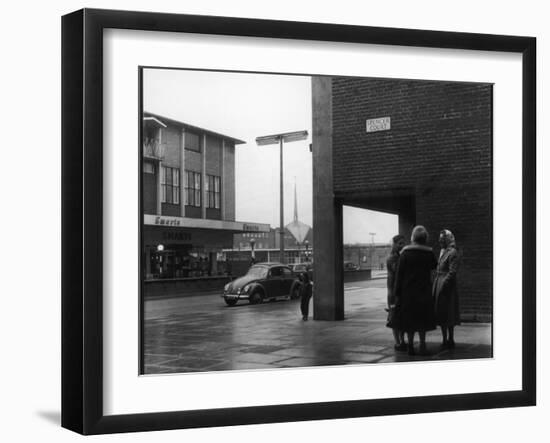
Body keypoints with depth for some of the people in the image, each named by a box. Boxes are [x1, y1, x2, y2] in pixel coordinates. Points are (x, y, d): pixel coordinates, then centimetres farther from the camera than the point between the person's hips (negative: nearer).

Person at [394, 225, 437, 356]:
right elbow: (434, 266, 16)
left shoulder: (405, 253, -7)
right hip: (424, 291, 1)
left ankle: (410, 345, 8)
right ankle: (422, 346, 7)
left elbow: (399, 274, -7)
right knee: (423, 319, 9)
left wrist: (397, 292, -2)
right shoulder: (429, 253, -4)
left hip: (408, 291, -1)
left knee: (409, 319, 7)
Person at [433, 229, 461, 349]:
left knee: (448, 314, -4)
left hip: (447, 286, -9)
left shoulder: (452, 253, -12)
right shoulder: (442, 252, 15)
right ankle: (445, 340, 17)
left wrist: (443, 285, -21)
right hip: (439, 285, 9)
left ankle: (450, 340, 3)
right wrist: (436, 285, 15)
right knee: (441, 313, 11)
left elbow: (452, 272, -18)